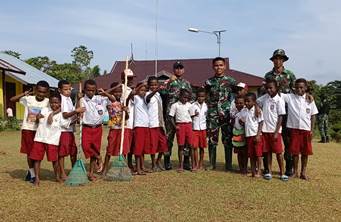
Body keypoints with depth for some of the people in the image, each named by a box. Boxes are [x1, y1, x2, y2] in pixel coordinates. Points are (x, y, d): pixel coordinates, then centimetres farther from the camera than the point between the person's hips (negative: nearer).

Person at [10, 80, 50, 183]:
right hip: (27, 129, -1)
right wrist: (24, 94, -19)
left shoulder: (48, 102, -5)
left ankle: (30, 171, 31)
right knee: (30, 152, 3)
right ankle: (32, 174, 17)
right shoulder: (28, 99, -3)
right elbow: (12, 100, -5)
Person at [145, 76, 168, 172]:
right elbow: (147, 98, -33)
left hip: (160, 123, 6)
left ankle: (158, 161, 26)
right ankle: (154, 164, 11)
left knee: (163, 142, 8)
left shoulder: (158, 94, 14)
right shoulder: (148, 94, -6)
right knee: (153, 144, -1)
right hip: (152, 123, -6)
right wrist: (154, 91, -51)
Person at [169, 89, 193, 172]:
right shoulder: (175, 105, 2)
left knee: (190, 144, 1)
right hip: (180, 125, -3)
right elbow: (171, 117, -1)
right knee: (181, 146, 0)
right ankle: (181, 166, 7)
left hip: (189, 125, 3)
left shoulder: (189, 105, 13)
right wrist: (175, 126, -11)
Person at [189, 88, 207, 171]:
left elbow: (207, 116, 13)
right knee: (194, 147, -6)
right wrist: (194, 115, -23)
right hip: (194, 128, -3)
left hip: (203, 128, 3)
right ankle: (194, 165, 1)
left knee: (202, 147, 7)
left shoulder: (206, 106, 6)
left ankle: (200, 164, 18)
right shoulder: (193, 105, -4)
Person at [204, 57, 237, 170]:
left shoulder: (230, 81, 3)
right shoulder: (208, 82, 9)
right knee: (212, 139, 5)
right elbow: (205, 97, 14)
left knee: (227, 139, 2)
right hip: (212, 114, 2)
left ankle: (228, 164, 12)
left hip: (226, 113, -2)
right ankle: (212, 163, 16)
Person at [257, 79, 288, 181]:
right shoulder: (264, 97, 6)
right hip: (265, 130, 4)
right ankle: (269, 172, 17)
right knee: (268, 152, 9)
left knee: (278, 152, 0)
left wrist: (276, 132, -13)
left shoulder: (279, 100, -7)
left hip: (275, 130, -4)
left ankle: (282, 173, 8)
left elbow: (280, 117, -9)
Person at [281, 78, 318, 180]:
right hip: (294, 128, -1)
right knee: (295, 151, 4)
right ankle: (295, 172, 16)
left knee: (305, 152, 7)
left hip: (306, 129, 1)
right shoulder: (290, 97, 2)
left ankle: (303, 172, 19)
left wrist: (312, 130, 1)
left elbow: (313, 115, 5)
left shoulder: (309, 100, 4)